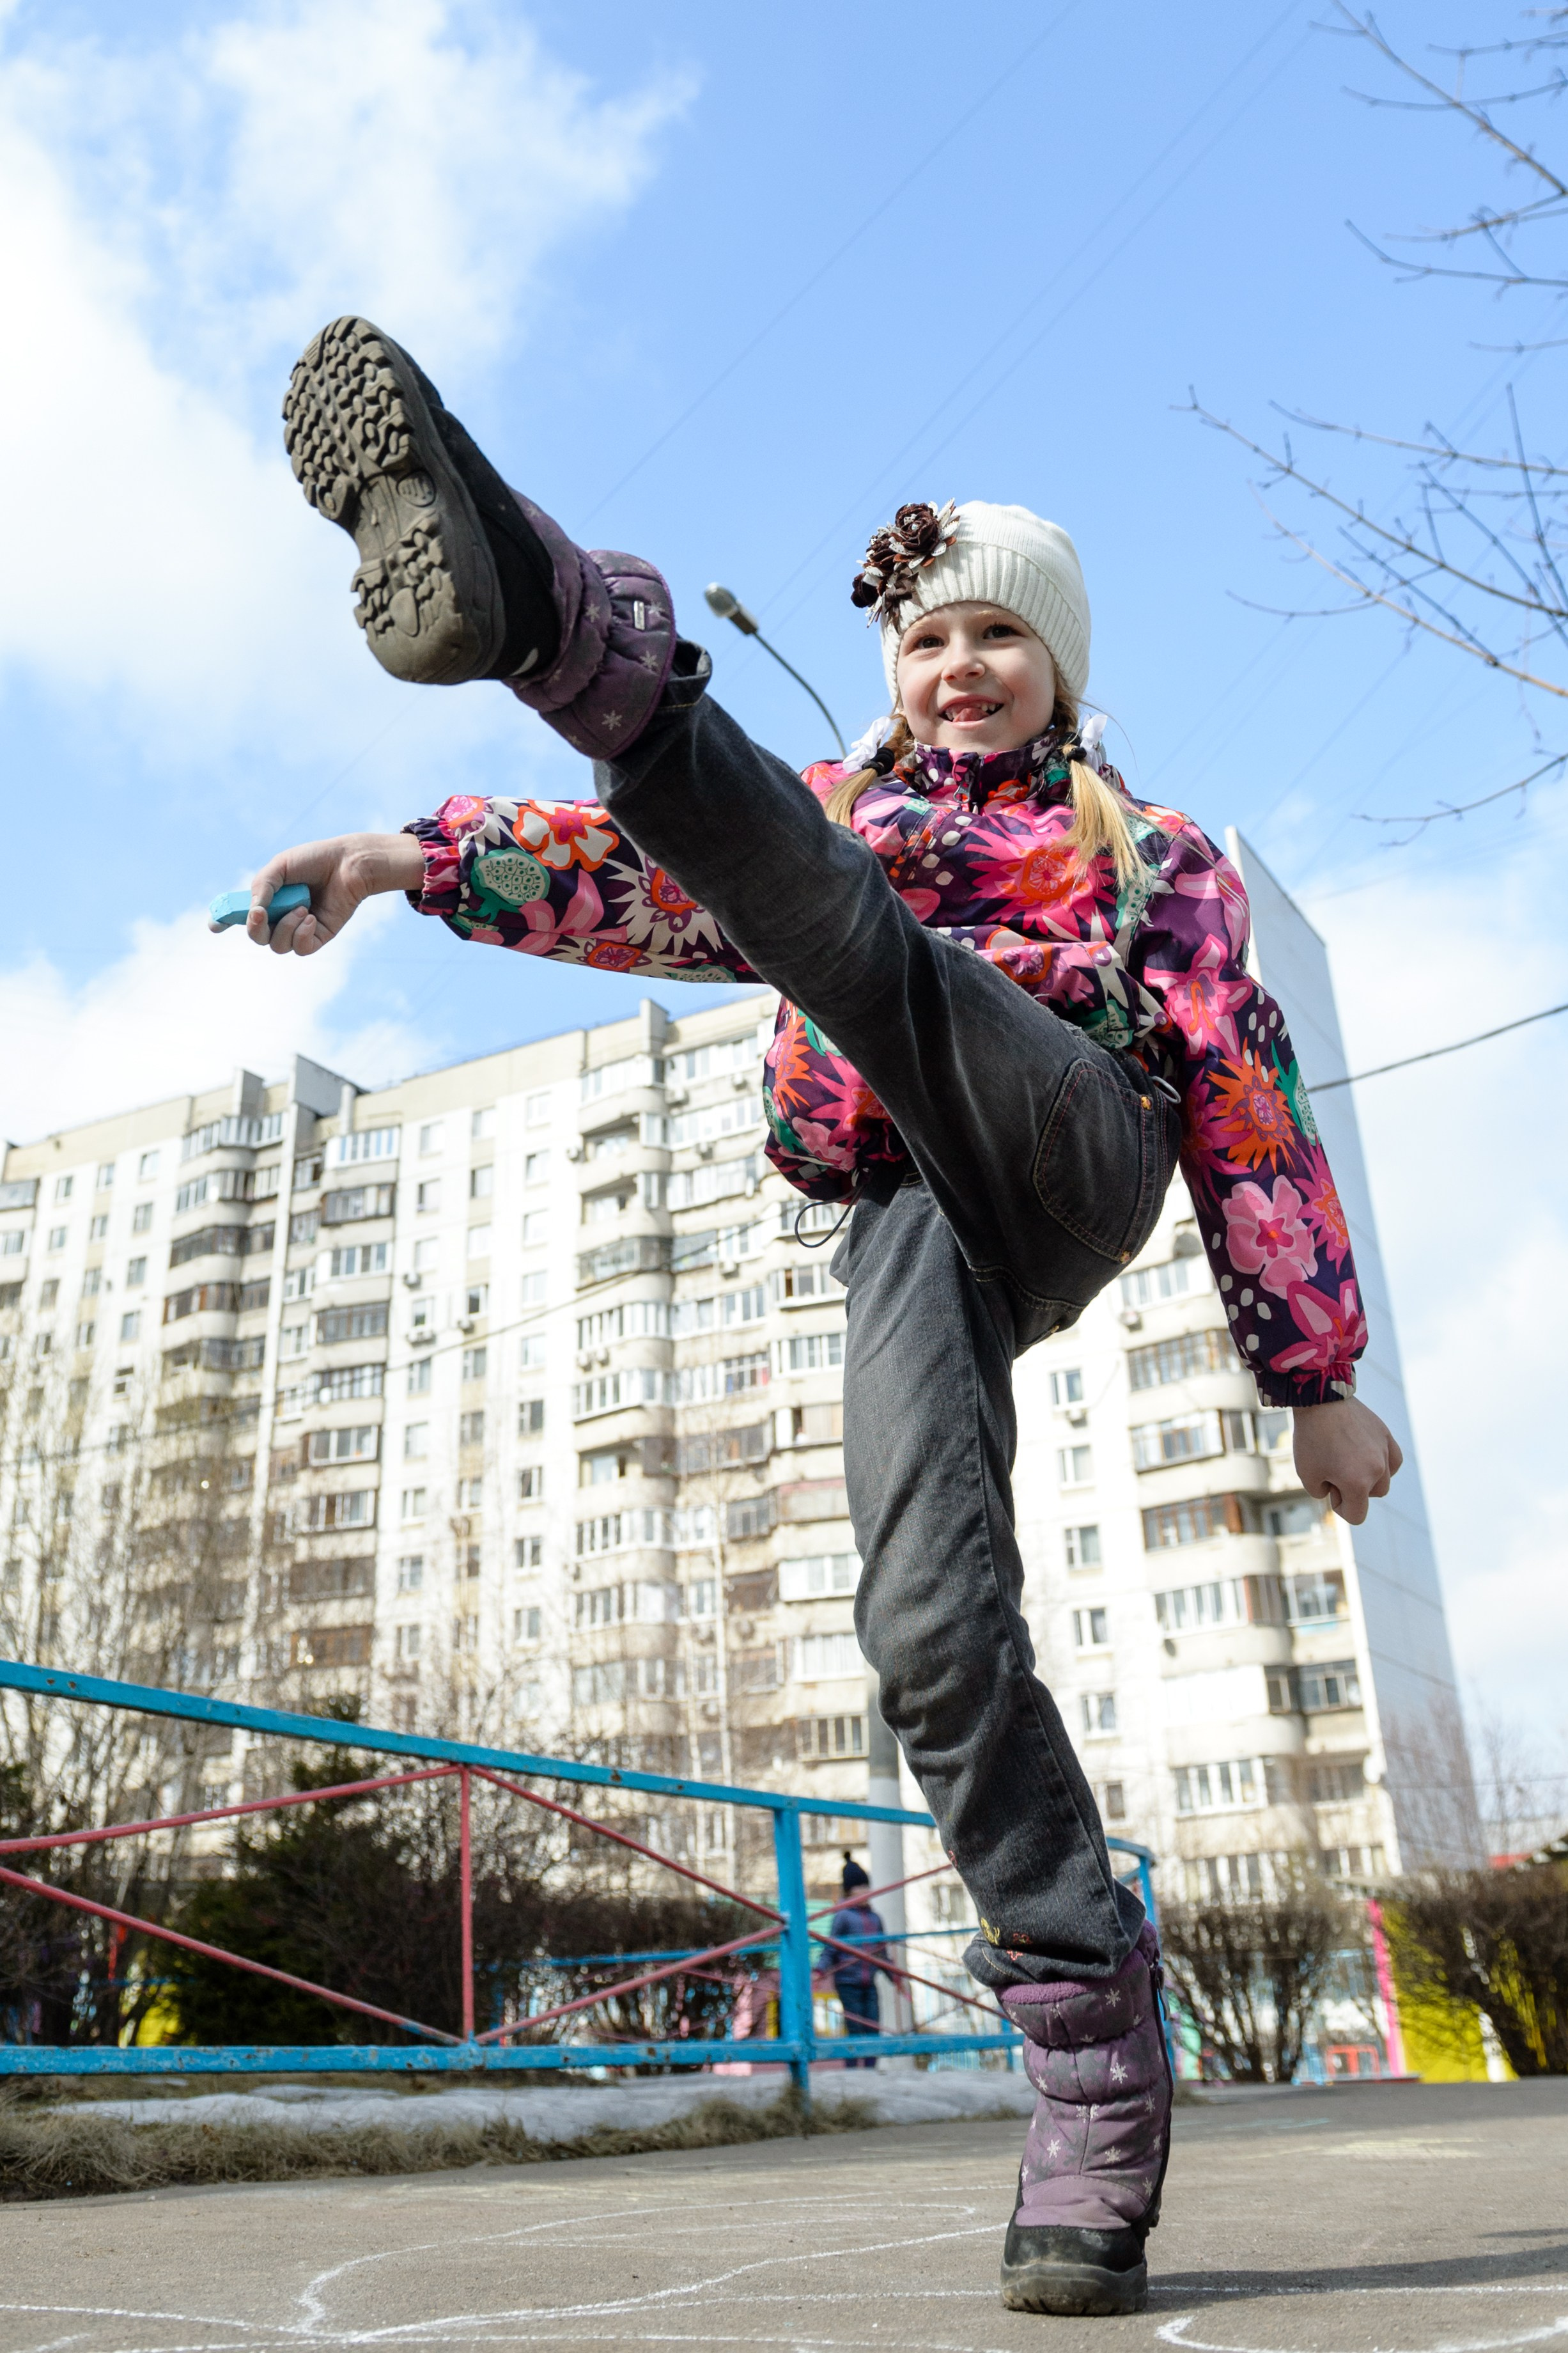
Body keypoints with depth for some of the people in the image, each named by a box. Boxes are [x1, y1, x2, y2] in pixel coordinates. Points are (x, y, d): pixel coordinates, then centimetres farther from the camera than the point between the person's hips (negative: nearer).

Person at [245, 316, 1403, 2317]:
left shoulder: (1146, 851, 21)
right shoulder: (834, 814, 28)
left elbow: (1248, 1101, 14)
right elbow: (624, 875, 10)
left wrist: (1314, 1372, 7)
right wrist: (409, 857, -8)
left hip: (1067, 1157, -2)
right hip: (909, 1229, 3)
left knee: (843, 914, -27)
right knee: (930, 1631, -17)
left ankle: (556, 610, -53)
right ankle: (1098, 2077, -8)